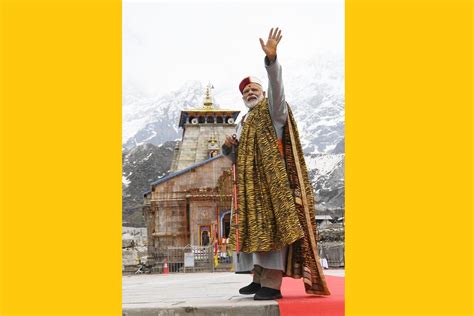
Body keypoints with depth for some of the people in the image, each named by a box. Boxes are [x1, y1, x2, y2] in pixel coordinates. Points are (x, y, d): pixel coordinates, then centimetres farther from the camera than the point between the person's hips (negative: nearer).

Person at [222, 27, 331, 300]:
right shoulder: (244, 122, 24)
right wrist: (229, 146, 1)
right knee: (255, 227, 8)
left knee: (272, 226, -13)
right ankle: (260, 279, 13)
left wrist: (271, 58, -36)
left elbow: (276, 86, -19)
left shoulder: (273, 110, 2)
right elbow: (234, 154, 25)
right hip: (251, 183, 8)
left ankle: (272, 284, -17)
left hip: (272, 178, -8)